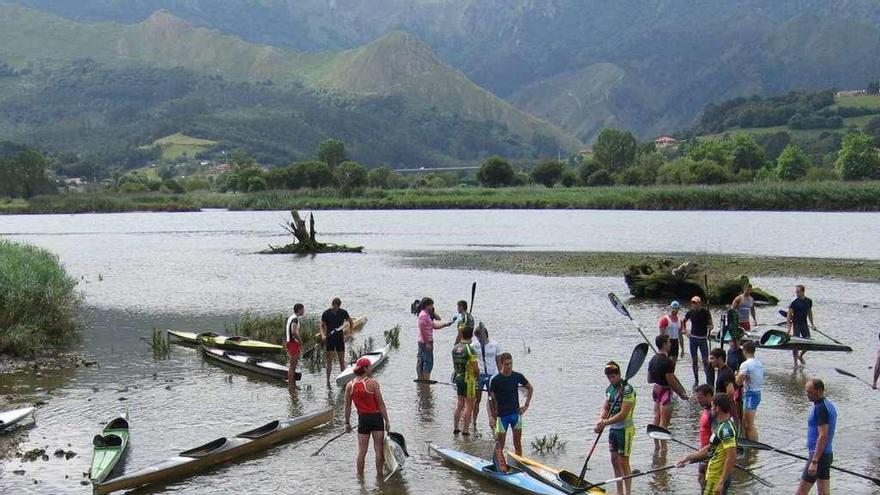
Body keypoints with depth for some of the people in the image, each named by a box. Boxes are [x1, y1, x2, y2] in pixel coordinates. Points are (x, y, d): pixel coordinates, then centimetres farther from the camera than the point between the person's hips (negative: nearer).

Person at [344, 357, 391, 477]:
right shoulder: (372, 382, -11)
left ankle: (359, 475, 15)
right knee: (378, 449, 7)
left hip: (362, 419, 3)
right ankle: (379, 474, 12)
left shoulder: (350, 385, -1)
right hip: (376, 417, -3)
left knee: (361, 450, 10)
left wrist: (347, 422, 14)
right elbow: (381, 404, -10)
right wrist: (387, 421, -4)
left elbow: (347, 406, 4)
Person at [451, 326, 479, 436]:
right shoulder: (470, 350, -18)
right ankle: (465, 430, 3)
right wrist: (477, 375, 2)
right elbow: (476, 368, -17)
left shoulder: (455, 348, 3)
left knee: (460, 403, 17)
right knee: (469, 405, 2)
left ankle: (455, 428, 19)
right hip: (469, 379, -7)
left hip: (458, 377, 7)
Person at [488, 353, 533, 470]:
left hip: (516, 413, 3)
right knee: (500, 443, -3)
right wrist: (491, 416, -15)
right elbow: (491, 399, -7)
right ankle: (499, 465, 7)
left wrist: (526, 405, 8)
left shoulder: (517, 376, -1)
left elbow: (530, 388, 15)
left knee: (517, 443, 8)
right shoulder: (495, 380, -9)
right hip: (502, 415, -3)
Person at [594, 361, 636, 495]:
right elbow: (605, 409, 9)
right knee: (615, 460, 13)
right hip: (613, 429, 8)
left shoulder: (627, 389, -17)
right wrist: (600, 421, -11)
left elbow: (623, 414, -22)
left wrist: (606, 423, -23)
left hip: (625, 429, -8)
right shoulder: (609, 389, 8)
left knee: (624, 462, -5)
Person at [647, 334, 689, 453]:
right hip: (665, 391, -8)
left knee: (656, 418, 15)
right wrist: (682, 393, -10)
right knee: (664, 421, -2)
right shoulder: (667, 362, -21)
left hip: (656, 389, 8)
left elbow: (649, 379, 12)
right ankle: (663, 447, 2)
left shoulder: (652, 360, 5)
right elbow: (671, 381, -20)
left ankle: (656, 445, 21)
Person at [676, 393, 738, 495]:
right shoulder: (722, 426, 12)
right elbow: (709, 449, 22)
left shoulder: (726, 429, -21)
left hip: (717, 480, -10)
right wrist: (688, 458, 23)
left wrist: (721, 483, -28)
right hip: (713, 477, 10)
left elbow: (731, 458, -27)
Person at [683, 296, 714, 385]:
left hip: (703, 339, -3)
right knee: (694, 360, 7)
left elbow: (711, 325, -2)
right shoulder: (690, 312, 0)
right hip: (693, 338, 3)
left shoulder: (706, 312, -8)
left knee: (705, 360, -7)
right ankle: (696, 380, 18)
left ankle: (709, 381, -4)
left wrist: (710, 327, -24)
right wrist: (685, 331, 4)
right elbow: (683, 322, 17)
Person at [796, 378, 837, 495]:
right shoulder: (829, 405, 13)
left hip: (819, 455, -10)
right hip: (828, 454, 10)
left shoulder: (820, 408, -18)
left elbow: (823, 436, -23)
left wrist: (814, 461, -24)